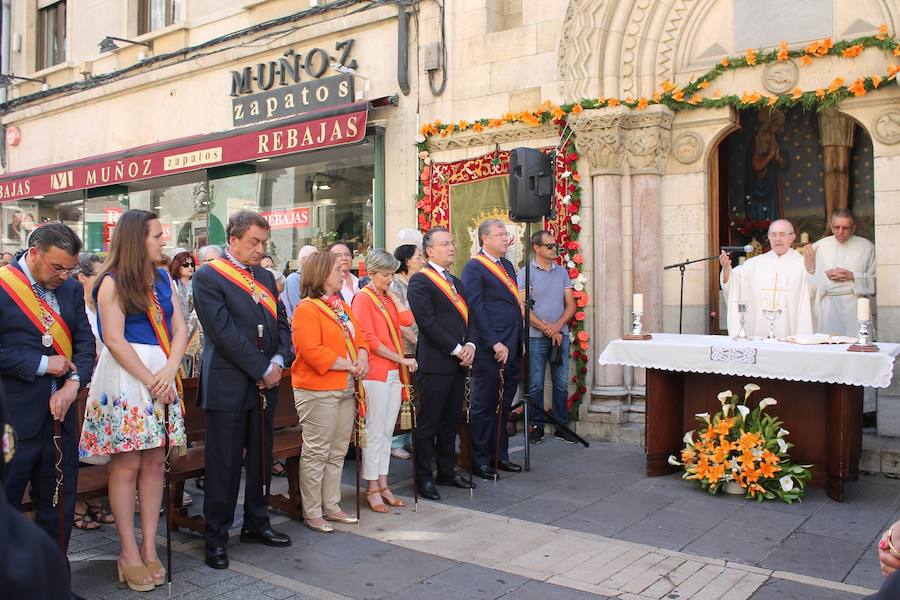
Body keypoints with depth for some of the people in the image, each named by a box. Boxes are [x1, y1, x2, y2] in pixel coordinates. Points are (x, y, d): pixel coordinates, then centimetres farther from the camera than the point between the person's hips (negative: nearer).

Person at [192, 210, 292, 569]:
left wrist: (277, 362, -4)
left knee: (261, 458, 14)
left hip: (264, 384, 7)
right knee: (224, 464, 2)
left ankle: (256, 524, 29)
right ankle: (216, 537, 15)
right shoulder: (208, 277, -8)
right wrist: (262, 370, -14)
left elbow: (281, 324, 13)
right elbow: (225, 333, -16)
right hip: (228, 386, -6)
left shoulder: (265, 277, 13)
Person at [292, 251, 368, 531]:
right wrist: (349, 365, -16)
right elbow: (312, 351, -20)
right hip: (318, 391, -8)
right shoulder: (307, 308, -12)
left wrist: (362, 360, -3)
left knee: (337, 452, 14)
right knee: (316, 453, 0)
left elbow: (358, 337, 18)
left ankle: (331, 505, 25)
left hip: (346, 389, 9)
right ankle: (312, 513, 11)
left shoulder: (342, 306, 16)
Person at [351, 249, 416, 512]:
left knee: (387, 431, 11)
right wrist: (402, 359, -12)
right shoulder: (363, 298, -6)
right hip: (376, 373, -7)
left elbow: (406, 320, -1)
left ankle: (383, 485, 19)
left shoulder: (387, 299, 16)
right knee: (375, 432, -1)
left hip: (394, 372, 7)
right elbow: (369, 340, -13)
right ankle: (372, 490, 8)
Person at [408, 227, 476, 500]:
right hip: (435, 363, -8)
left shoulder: (456, 282, 20)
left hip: (458, 363, 8)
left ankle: (447, 471, 26)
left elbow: (468, 317, 18)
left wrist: (470, 345, -1)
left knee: (451, 421, 15)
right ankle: (424, 478, 10)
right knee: (428, 424, 0)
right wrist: (457, 349, -14)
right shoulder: (420, 281, -7)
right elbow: (428, 323, -15)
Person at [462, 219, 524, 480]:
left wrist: (518, 343, 12)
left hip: (512, 349, 8)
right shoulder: (474, 268, -8)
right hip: (490, 350, -8)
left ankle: (500, 456, 25)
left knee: (504, 406, 14)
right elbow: (476, 309, -14)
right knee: (484, 406, 2)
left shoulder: (507, 265, 17)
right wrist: (495, 344, -18)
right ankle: (480, 461, 12)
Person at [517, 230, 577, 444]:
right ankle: (537, 426, 14)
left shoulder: (562, 272, 10)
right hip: (535, 337, -4)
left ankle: (561, 426, 18)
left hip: (561, 336, 4)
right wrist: (547, 329, -12)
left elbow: (571, 305, 8)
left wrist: (558, 326, -9)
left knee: (561, 384, 7)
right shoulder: (525, 273, -3)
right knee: (535, 385, 3)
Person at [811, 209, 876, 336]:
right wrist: (826, 275, -8)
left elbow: (875, 278, 4)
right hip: (827, 305, 1)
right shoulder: (819, 246, 8)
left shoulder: (866, 246, 6)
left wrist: (852, 276, -8)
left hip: (854, 304, -1)